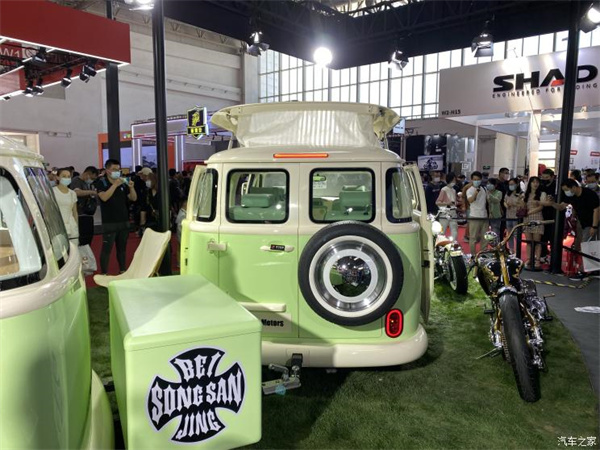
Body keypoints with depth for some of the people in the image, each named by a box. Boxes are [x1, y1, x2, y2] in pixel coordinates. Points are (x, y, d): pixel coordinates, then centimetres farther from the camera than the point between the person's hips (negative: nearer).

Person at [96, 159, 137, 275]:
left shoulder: (123, 183, 10)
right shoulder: (101, 183, -2)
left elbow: (133, 198, 7)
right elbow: (104, 197, -20)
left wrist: (131, 187, -10)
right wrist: (115, 185, -22)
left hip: (124, 221, 5)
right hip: (109, 222, -5)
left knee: (122, 248, 13)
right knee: (106, 249, -4)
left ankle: (123, 271, 22)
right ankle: (104, 274, 1)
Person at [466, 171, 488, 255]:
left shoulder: (484, 189, 11)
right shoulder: (470, 190, -6)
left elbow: (487, 200, 21)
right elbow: (470, 200, -24)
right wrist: (476, 192, -35)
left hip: (484, 216, 6)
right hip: (474, 217, -5)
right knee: (473, 238, 0)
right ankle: (473, 254, 7)